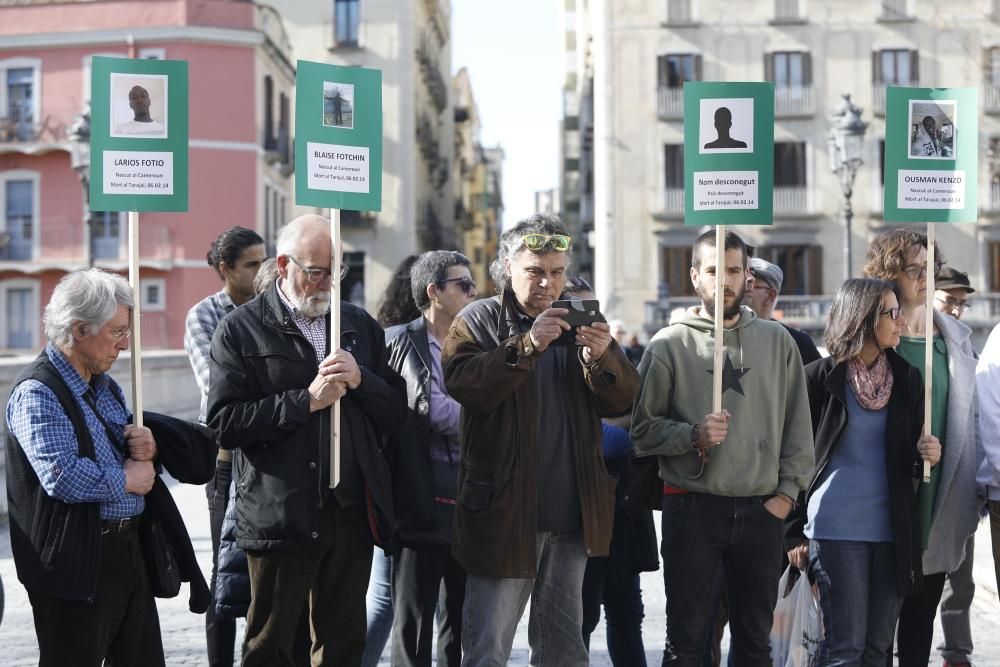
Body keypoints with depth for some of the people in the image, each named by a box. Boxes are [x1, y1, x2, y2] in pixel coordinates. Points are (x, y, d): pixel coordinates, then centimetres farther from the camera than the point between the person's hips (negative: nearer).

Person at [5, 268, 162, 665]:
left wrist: (144, 449, 4)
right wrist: (126, 480, -11)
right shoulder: (38, 392, -14)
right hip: (77, 563, -9)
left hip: (127, 550, 9)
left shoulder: (104, 386, 16)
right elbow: (62, 476, -26)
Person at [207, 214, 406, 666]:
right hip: (279, 517, -4)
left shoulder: (360, 325, 13)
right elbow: (224, 424, -11)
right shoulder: (240, 330, -2)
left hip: (352, 510, 4)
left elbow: (395, 410, 11)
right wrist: (306, 401, -15)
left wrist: (360, 379, -8)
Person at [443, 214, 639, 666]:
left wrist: (602, 358, -18)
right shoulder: (480, 319, -1)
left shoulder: (581, 322, 11)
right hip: (504, 510, -4)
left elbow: (622, 400, 2)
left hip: (573, 513, 4)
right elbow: (462, 383, -18)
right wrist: (527, 345, -29)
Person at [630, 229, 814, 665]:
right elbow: (643, 428, -3)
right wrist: (692, 436, -19)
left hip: (763, 511, 3)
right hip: (692, 509, -3)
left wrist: (787, 492, 0)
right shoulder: (669, 345, -3)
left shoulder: (777, 341, 6)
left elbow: (798, 424, 8)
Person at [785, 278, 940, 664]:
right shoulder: (820, 378, -4)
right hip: (837, 528, -4)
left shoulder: (907, 379, 8)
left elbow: (911, 457, 16)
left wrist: (926, 455, -8)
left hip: (892, 529, 4)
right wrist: (795, 531, -1)